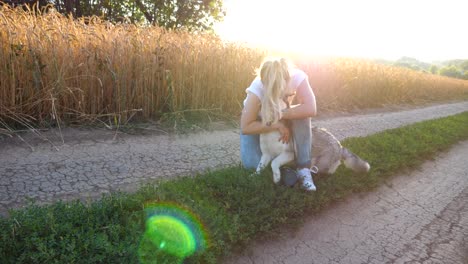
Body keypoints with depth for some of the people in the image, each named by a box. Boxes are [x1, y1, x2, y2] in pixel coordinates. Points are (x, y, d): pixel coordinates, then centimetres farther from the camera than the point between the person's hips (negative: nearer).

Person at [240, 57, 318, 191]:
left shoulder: (298, 77, -34)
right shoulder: (257, 88, -38)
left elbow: (311, 109, -42)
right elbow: (245, 127, -35)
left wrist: (280, 114, -45)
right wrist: (277, 125, -40)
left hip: (285, 116, 2)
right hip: (259, 119, -2)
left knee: (302, 113, -32)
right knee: (251, 163, -19)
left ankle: (303, 168, -21)